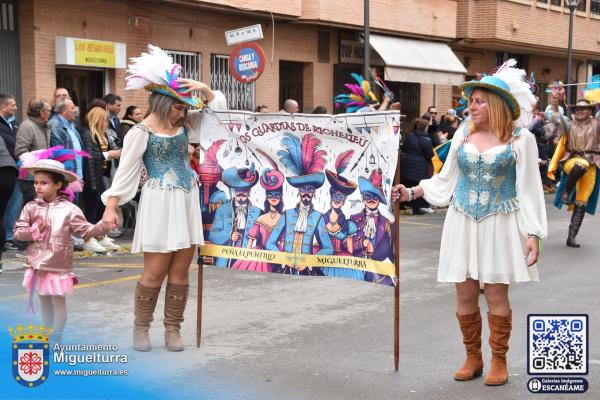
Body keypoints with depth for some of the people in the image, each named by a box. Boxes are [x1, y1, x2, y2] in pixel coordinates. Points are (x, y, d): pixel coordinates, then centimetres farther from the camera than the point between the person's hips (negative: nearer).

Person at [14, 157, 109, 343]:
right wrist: (35, 231, -17)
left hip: (58, 266, -3)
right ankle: (47, 335, 28)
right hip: (38, 265, 4)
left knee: (58, 300, 3)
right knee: (44, 300, 16)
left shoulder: (69, 209, -8)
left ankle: (57, 337, 14)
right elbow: (18, 231, 0)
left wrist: (103, 226, -28)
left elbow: (86, 230, -10)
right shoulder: (31, 207, 0)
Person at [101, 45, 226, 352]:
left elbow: (218, 108, 16)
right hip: (160, 203, -5)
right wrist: (110, 208, -9)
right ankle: (141, 328, 13)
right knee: (155, 271, -3)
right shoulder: (141, 132, -7)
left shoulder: (184, 124, 9)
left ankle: (172, 329, 15)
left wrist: (203, 89, -2)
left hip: (188, 201, 6)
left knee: (180, 269, 6)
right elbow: (126, 171, -6)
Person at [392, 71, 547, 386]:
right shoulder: (463, 134, 7)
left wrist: (533, 234, -7)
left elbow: (529, 189, -2)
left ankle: (499, 361, 14)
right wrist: (411, 192, 6)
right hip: (462, 222, 3)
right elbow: (445, 179, 15)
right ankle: (473, 358, 19)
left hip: (500, 224, -3)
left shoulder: (520, 139, -3)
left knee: (496, 294, -1)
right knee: (465, 294, 4)